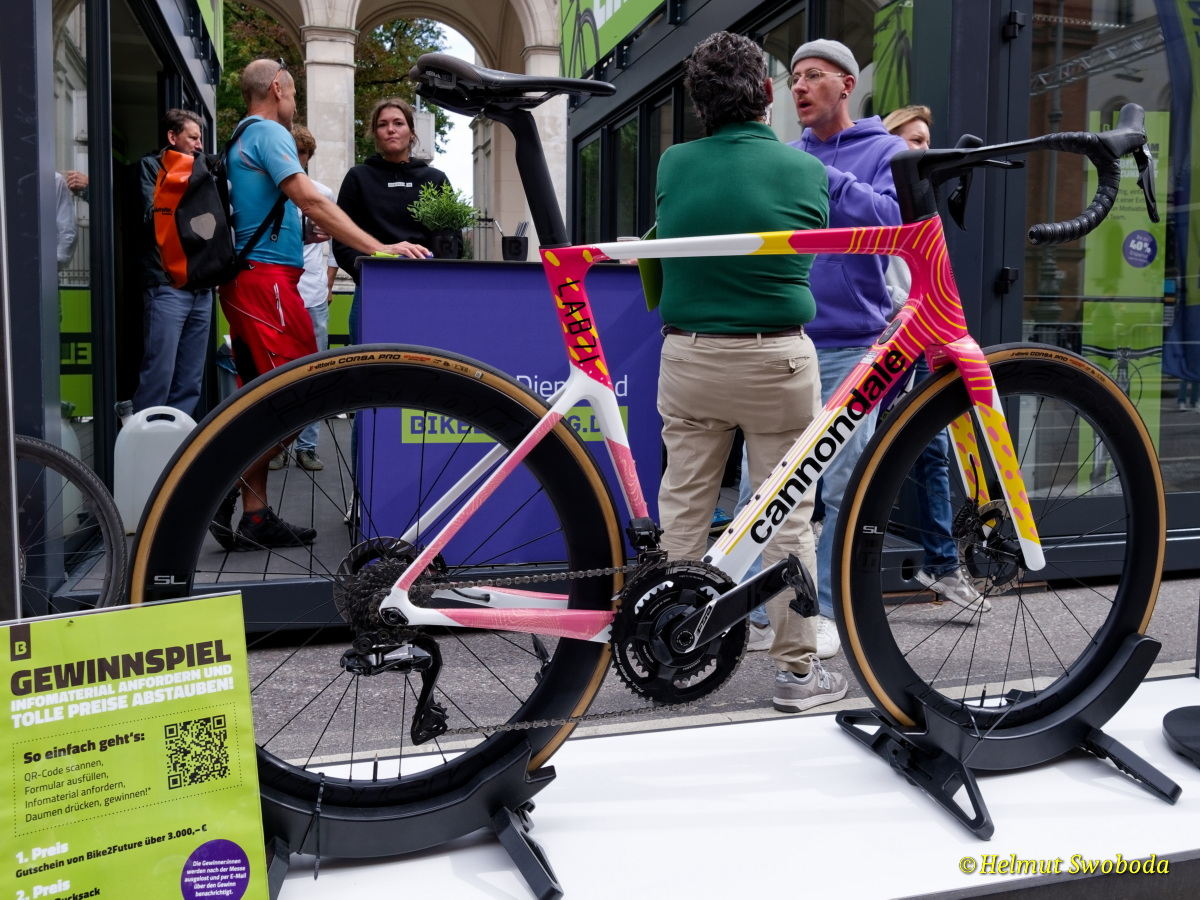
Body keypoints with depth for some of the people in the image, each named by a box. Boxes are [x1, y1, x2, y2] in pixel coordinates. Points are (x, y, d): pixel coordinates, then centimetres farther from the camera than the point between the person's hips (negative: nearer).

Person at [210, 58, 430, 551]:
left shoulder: (241, 140, 24)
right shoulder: (270, 134, -6)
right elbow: (311, 201, -19)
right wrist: (379, 248, -23)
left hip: (246, 281, 10)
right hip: (267, 277, -10)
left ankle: (256, 516, 12)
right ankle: (229, 488, -8)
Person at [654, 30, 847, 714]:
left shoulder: (673, 165, 2)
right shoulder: (807, 171, -2)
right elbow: (809, 254, 11)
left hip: (687, 358, 2)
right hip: (777, 360, -2)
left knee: (683, 510, 11)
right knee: (789, 517, 6)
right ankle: (797, 670, 15)